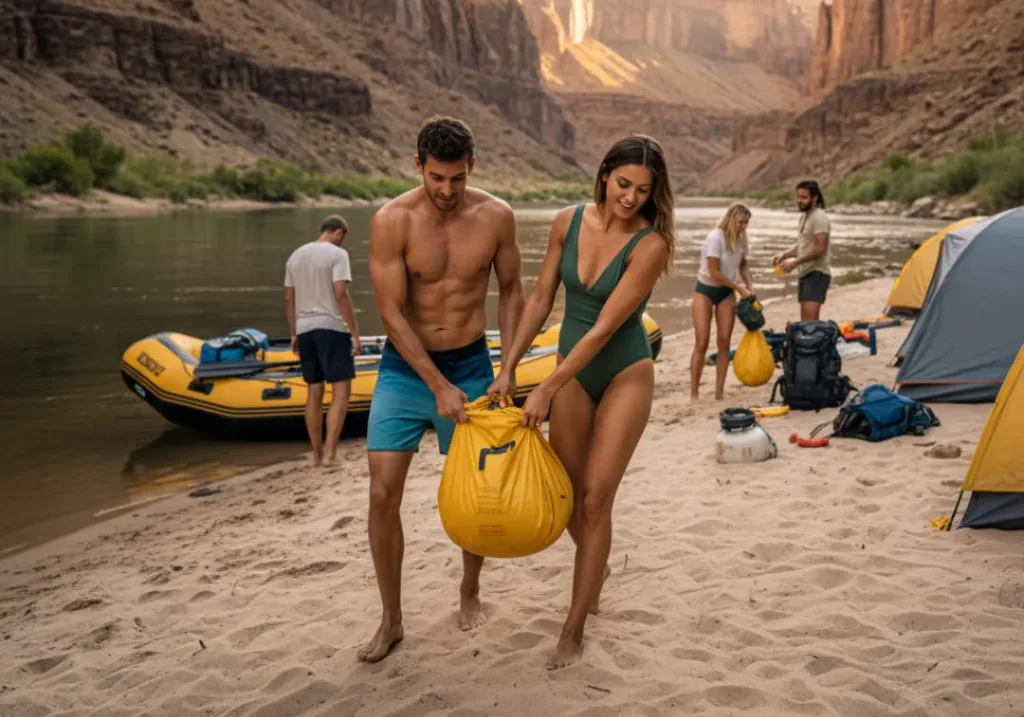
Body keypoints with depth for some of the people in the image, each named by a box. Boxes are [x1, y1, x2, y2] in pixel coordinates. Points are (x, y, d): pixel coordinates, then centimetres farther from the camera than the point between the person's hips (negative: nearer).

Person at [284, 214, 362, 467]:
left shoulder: (296, 256, 15)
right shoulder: (337, 254, -5)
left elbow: (289, 299, 14)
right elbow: (341, 296, -14)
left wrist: (294, 334, 20)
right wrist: (355, 334, -12)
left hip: (305, 330, 7)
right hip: (331, 328, -7)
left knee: (314, 391, 13)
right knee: (341, 389, -4)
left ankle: (317, 453, 16)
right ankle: (330, 451, -13)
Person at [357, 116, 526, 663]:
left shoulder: (496, 216, -8)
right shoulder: (392, 221, -16)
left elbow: (511, 291, 5)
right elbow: (391, 313, -16)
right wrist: (439, 386, -20)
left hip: (470, 366, 2)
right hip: (405, 367, -1)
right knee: (383, 494, -6)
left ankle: (470, 592, 35)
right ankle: (390, 621, 10)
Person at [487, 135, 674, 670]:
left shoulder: (650, 245, -21)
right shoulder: (569, 222, -8)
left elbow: (605, 328, -24)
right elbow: (541, 298, 0)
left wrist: (546, 390, -23)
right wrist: (508, 369, -3)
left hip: (624, 375, -4)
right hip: (572, 370, 4)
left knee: (594, 499, -4)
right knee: (566, 492, 11)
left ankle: (573, 631, 6)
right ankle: (596, 567, 43)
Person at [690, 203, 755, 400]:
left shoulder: (741, 239, -3)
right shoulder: (715, 237, -21)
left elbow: (743, 265, 13)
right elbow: (714, 272, -22)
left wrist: (750, 287, -3)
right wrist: (738, 287, -16)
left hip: (726, 292, 5)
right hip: (705, 290, -5)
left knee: (725, 341, -1)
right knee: (702, 343, -8)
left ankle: (719, 391, 6)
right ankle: (694, 392, 0)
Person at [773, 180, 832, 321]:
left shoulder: (819, 217, -13)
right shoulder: (804, 216, 17)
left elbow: (820, 249, -20)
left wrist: (795, 262, -18)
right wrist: (784, 254, 6)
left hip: (817, 274, -10)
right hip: (806, 273, 10)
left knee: (810, 321, -19)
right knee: (806, 321, 11)